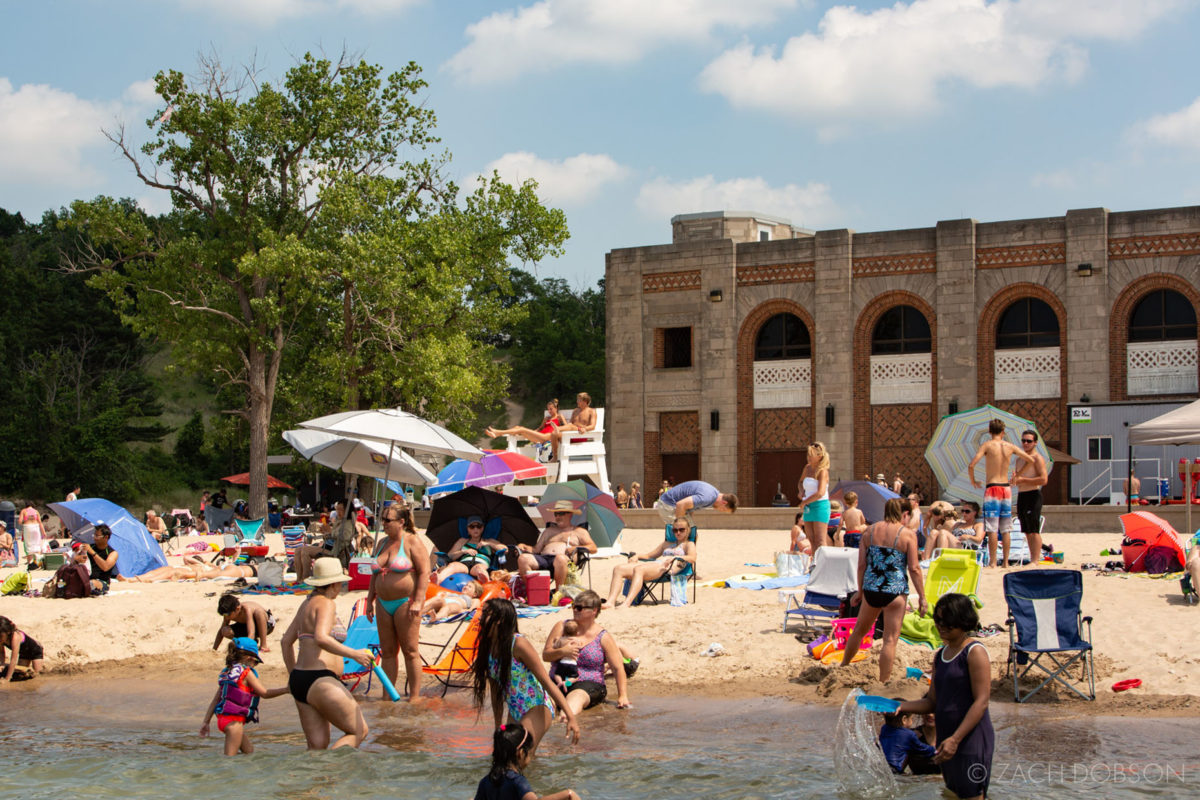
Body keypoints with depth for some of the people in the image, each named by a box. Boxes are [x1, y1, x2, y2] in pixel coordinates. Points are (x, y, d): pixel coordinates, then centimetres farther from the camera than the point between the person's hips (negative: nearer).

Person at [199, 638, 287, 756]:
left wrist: (206, 722, 17)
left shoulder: (227, 672, 15)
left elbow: (215, 700, 16)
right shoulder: (246, 672, -8)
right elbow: (265, 693, -8)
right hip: (234, 719, -9)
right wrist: (286, 689, -2)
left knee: (249, 751, 18)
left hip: (223, 718, 9)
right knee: (230, 756, -9)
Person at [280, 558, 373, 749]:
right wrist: (354, 654, -21)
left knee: (318, 745, 9)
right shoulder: (325, 604, -11)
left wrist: (293, 675, 32)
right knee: (359, 732, 2)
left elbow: (287, 640, 25)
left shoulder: (308, 602, 17)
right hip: (319, 681, -9)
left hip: (299, 679, 9)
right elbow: (321, 639, -28)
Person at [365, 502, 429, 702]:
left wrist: (418, 601, -18)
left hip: (406, 602, -7)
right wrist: (370, 600, 17)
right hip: (384, 604, 7)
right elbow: (375, 574, 22)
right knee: (387, 651, 8)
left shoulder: (412, 542, -8)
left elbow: (424, 572, -12)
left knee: (410, 651, -4)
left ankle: (415, 696, 0)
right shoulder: (382, 543, 15)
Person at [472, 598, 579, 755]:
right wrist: (498, 727, 18)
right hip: (515, 714, 8)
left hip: (536, 710, -8)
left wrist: (570, 716, -20)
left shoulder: (518, 644, -18)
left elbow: (546, 681, -17)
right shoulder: (488, 647, 3)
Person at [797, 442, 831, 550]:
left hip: (820, 505, -8)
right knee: (812, 540, 9)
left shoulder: (822, 471, -13)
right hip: (808, 508, 8)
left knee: (820, 541, -11)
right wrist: (801, 491, 6)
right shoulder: (807, 467, 11)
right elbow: (801, 482, 29)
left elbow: (820, 493, -24)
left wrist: (804, 502, -13)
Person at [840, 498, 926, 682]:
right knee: (890, 638, 2)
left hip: (871, 589, 4)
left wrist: (860, 591, 17)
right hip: (895, 591, -4)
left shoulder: (870, 531, 7)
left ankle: (843, 667, 38)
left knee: (860, 630, 23)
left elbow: (861, 564, 7)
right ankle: (883, 682, 1)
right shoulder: (908, 534, -4)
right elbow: (914, 568, -7)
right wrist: (922, 596, -2)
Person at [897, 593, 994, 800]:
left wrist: (955, 739, -21)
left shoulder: (975, 651, -10)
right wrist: (901, 707, -2)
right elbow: (933, 702, 16)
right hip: (947, 740, 8)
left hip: (972, 737, -8)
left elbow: (981, 702, -16)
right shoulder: (940, 655, 14)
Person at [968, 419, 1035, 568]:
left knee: (992, 529, -4)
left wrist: (973, 481, 2)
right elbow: (1030, 460, 13)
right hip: (1006, 488, 4)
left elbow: (971, 465, -15)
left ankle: (993, 562, -6)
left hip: (992, 488, -4)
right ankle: (1006, 561, 11)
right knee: (1005, 530, 10)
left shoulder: (987, 445, -6)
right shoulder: (1010, 446, 6)